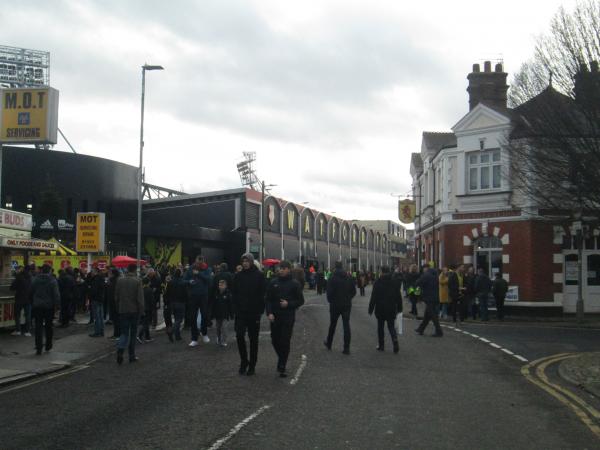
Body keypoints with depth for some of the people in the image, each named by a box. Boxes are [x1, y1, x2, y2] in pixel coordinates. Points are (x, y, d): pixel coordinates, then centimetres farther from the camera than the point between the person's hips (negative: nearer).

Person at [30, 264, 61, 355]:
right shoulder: (53, 281, -9)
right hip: (49, 306, -2)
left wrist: (32, 303, 18)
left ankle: (38, 348, -7)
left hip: (37, 306, 2)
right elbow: (56, 294, -14)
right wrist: (57, 304, -9)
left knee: (38, 327, 1)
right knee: (48, 327, 13)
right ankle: (48, 346, 22)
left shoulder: (35, 280, 3)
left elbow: (31, 293, 10)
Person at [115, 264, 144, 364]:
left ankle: (120, 350, -21)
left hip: (123, 310, 2)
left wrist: (118, 309, 16)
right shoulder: (137, 281, -10)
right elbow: (140, 298, -12)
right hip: (134, 310, -2)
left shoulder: (120, 280, 0)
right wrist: (141, 310, -3)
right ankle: (132, 356, 14)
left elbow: (116, 296, 6)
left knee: (124, 332, 5)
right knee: (133, 333, 10)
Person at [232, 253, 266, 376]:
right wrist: (235, 308, -3)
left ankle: (252, 365, 16)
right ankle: (243, 361, 12)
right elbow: (234, 294, 7)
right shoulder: (238, 276, 5)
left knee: (253, 339, 7)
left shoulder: (259, 275, -4)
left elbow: (262, 294, -6)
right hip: (241, 313, 2)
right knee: (239, 336, -6)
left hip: (254, 313, -2)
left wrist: (260, 311, -12)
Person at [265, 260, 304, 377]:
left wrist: (288, 304, -13)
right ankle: (282, 360, 34)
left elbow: (300, 301, 2)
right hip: (274, 317, 3)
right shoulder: (273, 283, 5)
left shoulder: (294, 284, -1)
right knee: (275, 341, 9)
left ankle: (282, 367, 2)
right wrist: (269, 313, -7)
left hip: (288, 317, -3)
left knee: (285, 342, -5)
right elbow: (268, 299, 6)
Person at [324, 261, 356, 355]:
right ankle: (346, 348, -3)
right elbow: (354, 291, 4)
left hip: (335, 305, -2)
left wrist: (330, 301, 4)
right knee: (346, 325, 2)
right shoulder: (349, 278, 0)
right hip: (347, 305, 2)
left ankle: (329, 343, 31)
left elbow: (329, 292, -13)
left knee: (332, 324, 15)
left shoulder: (332, 279, -12)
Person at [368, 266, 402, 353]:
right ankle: (395, 339, -18)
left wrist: (371, 309, -3)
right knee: (391, 326, 9)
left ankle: (381, 345, 14)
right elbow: (399, 297, 7)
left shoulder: (377, 283, -10)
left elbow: (373, 297, -9)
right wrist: (399, 308, 16)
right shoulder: (395, 282, 1)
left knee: (380, 327, 11)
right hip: (392, 309, 2)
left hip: (380, 309, -2)